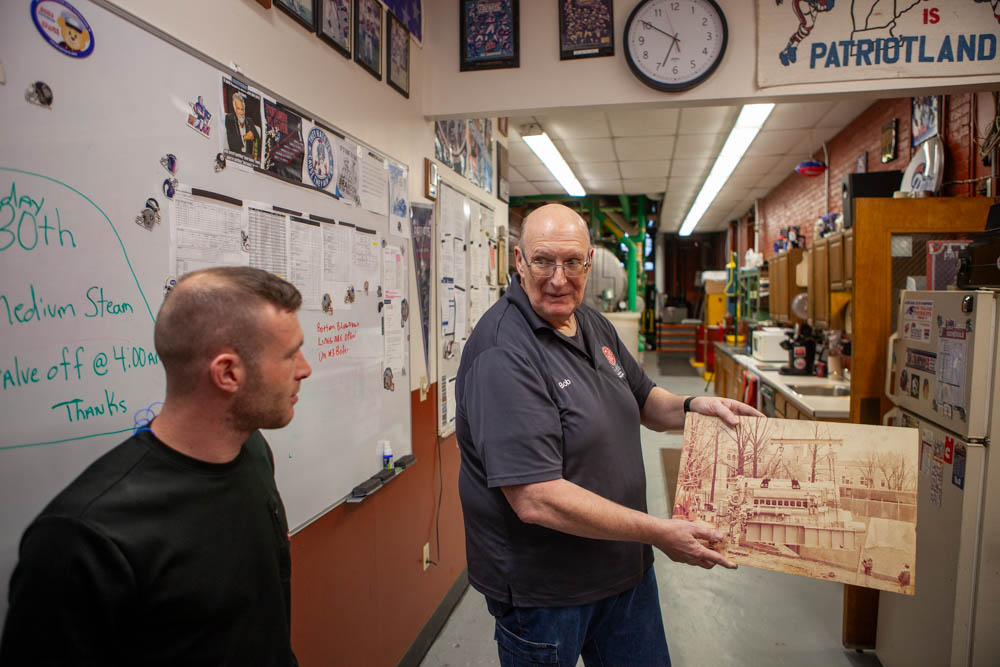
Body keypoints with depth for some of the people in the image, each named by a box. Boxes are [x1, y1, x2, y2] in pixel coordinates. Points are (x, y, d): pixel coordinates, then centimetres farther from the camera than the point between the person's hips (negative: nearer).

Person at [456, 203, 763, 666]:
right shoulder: (502, 354, -26)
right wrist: (659, 532, -23)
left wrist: (691, 406, -3)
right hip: (542, 587, -7)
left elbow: (642, 400, 18)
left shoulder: (594, 325, 3)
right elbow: (536, 500, -30)